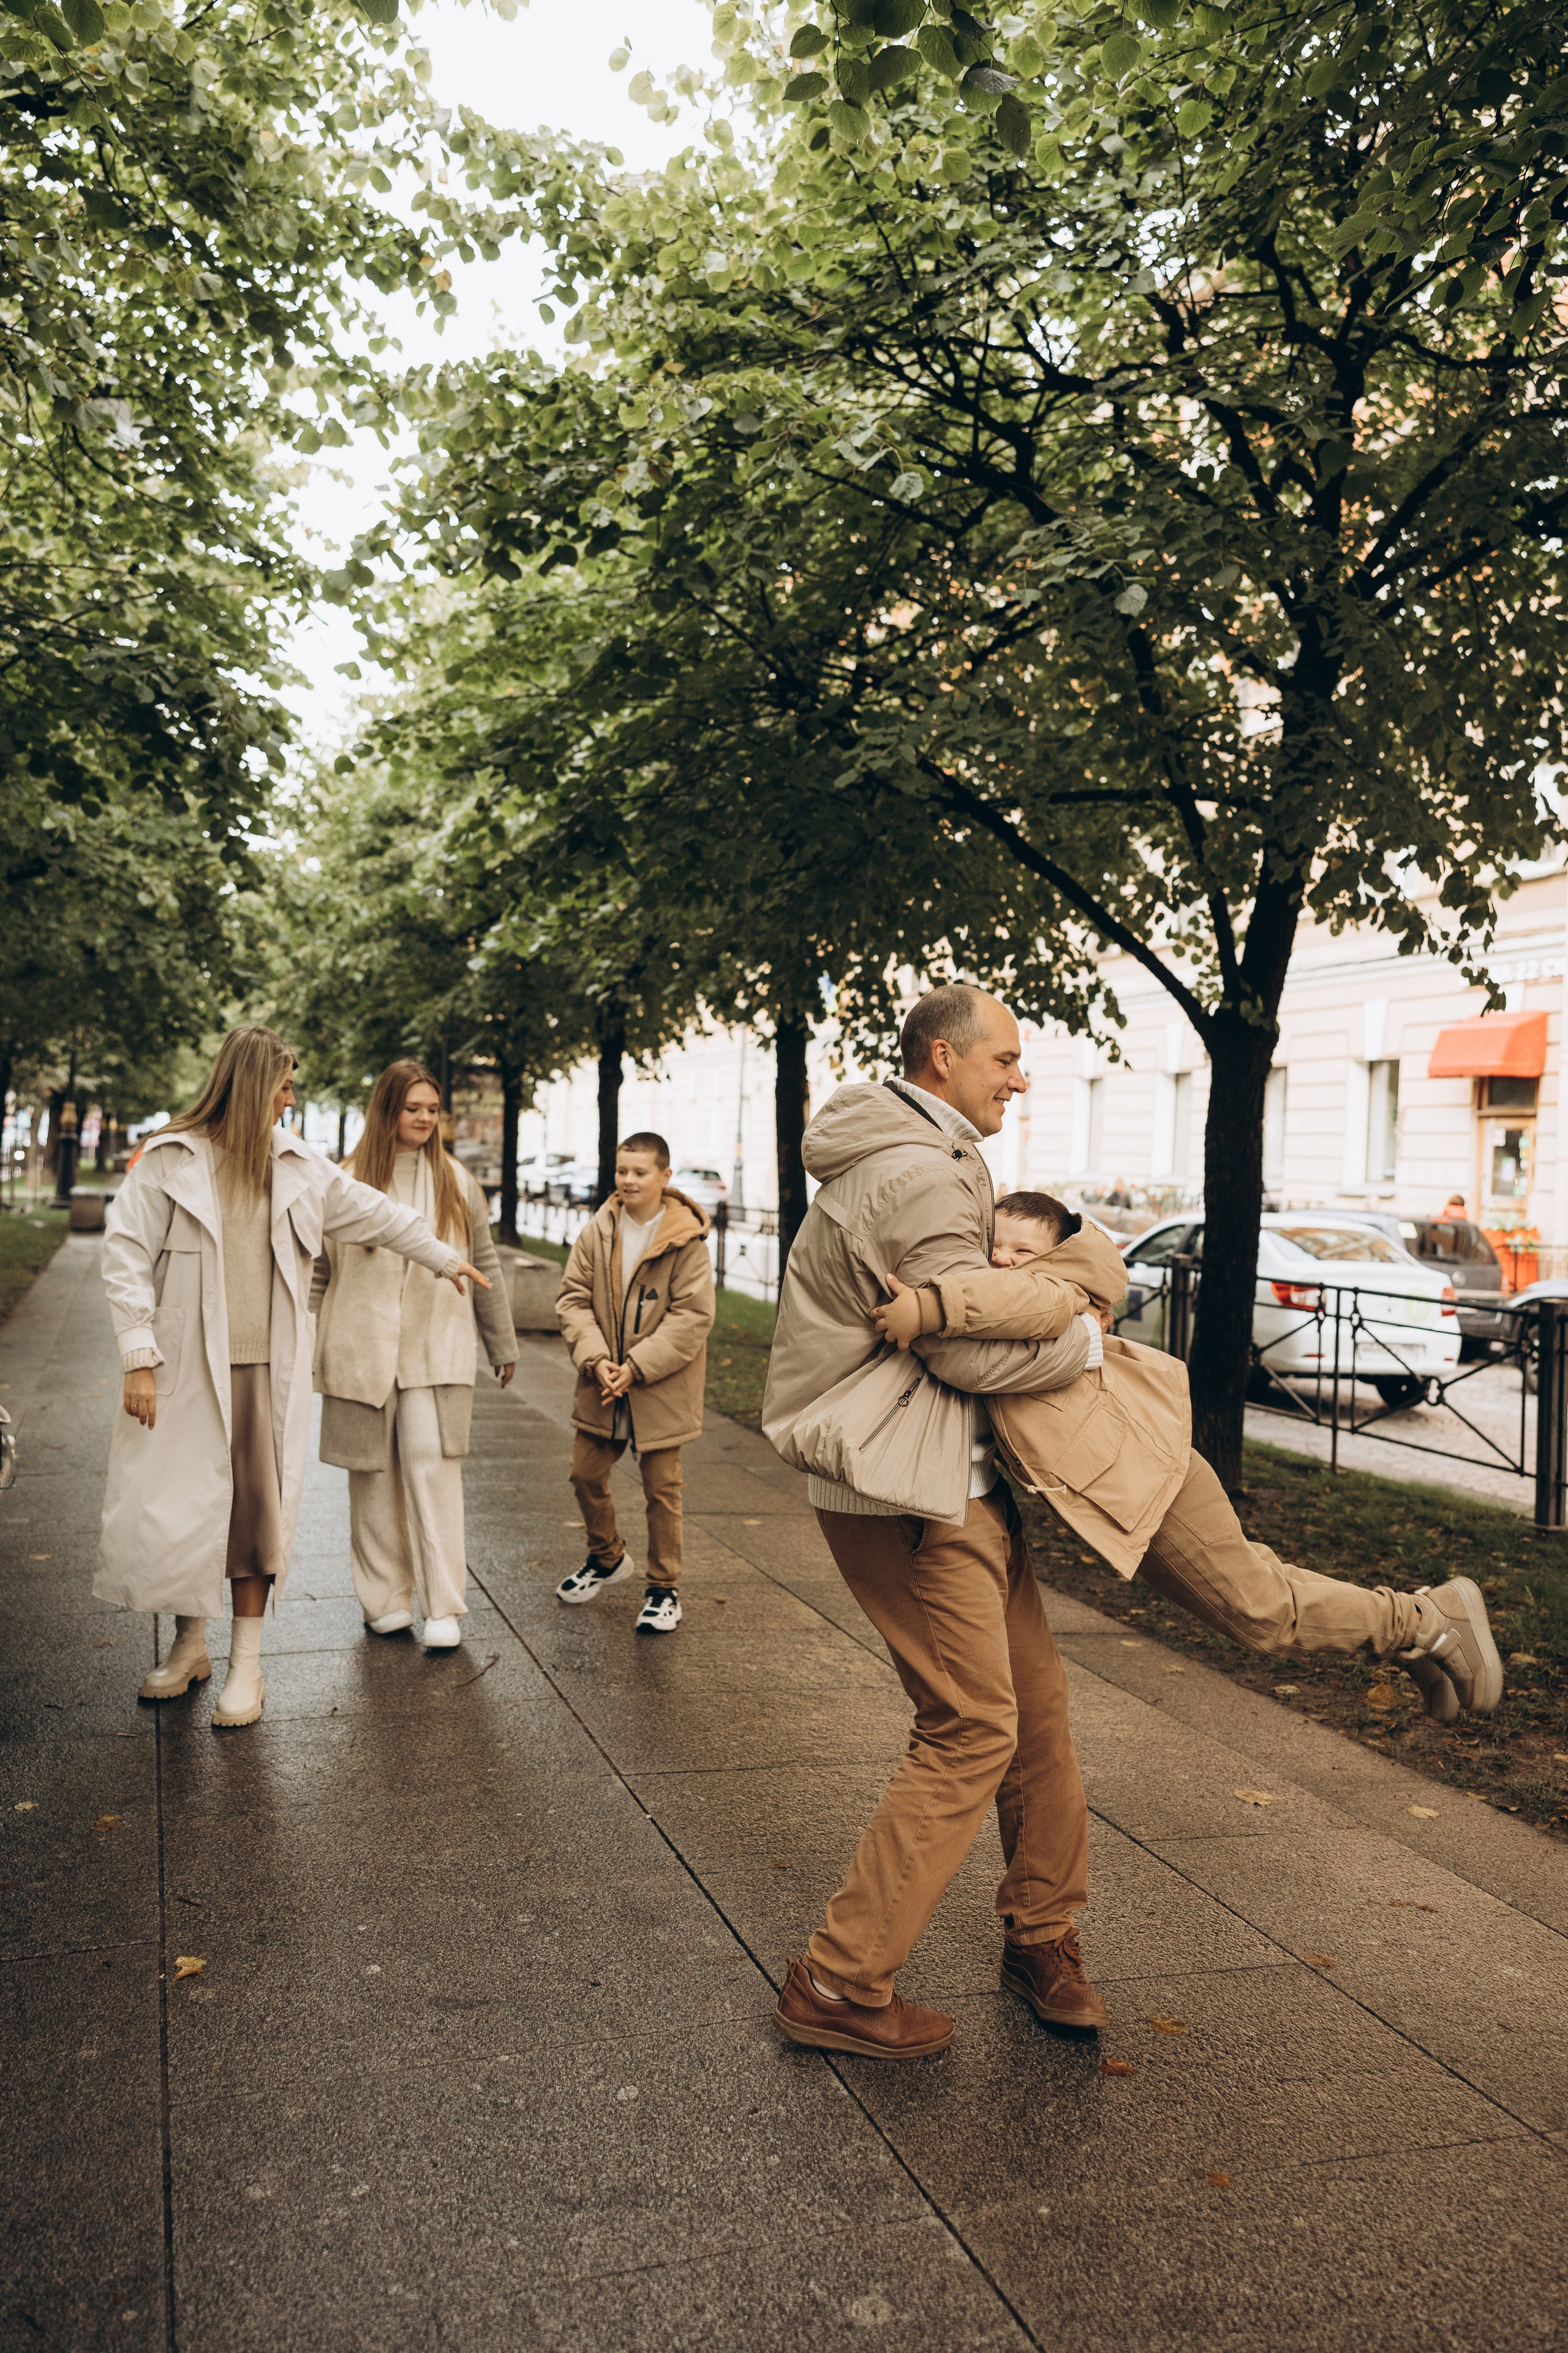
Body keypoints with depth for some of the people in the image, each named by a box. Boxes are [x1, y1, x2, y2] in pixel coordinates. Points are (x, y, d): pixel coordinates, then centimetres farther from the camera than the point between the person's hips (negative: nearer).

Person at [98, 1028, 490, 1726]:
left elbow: (370, 1212, 23)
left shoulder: (296, 1166, 11)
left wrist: (444, 1257, 32)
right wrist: (139, 1359, -11)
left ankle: (246, 1665, 13)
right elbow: (126, 1255, -4)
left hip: (266, 1370, 3)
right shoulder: (171, 1160, -3)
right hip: (187, 1368, -3)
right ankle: (188, 1645, 25)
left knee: (259, 1510, 2)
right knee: (175, 1509, 3)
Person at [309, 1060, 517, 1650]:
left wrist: (503, 1345, 17)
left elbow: (485, 1266, 14)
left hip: (436, 1351, 0)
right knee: (373, 1475, 6)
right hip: (360, 1351, 0)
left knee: (433, 1469, -8)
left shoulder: (456, 1182, 8)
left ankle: (444, 1608, -4)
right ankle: (386, 1600, 17)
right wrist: (304, 1351, 4)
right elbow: (319, 1271, 6)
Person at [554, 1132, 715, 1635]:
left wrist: (638, 1367, -19)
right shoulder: (597, 1232, 0)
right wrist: (595, 1358, -14)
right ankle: (607, 1557, 38)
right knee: (586, 1473, 12)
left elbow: (693, 1314, -14)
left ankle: (664, 1588, 19)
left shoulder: (686, 1240, -11)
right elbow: (573, 1297, 1)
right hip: (603, 1384, 4)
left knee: (661, 1487, 4)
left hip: (660, 1389, -4)